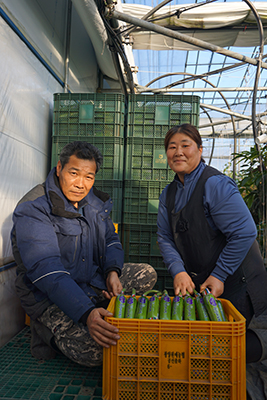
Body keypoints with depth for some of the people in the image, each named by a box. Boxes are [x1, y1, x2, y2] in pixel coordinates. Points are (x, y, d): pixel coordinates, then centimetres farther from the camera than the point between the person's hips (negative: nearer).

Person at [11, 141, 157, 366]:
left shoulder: (96, 201, 3)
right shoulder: (33, 209, -21)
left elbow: (111, 239, 11)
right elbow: (45, 270, -30)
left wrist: (112, 271, -12)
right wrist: (86, 314, -40)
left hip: (93, 282, 7)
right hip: (49, 296, -7)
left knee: (147, 274, 0)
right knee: (95, 351, -26)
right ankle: (47, 332, 2)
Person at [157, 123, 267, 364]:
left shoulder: (216, 184, -19)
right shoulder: (169, 194, 5)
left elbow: (244, 233, -23)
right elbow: (165, 237, 3)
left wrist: (219, 276, -18)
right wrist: (178, 271, -13)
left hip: (235, 284, -7)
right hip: (196, 284, 8)